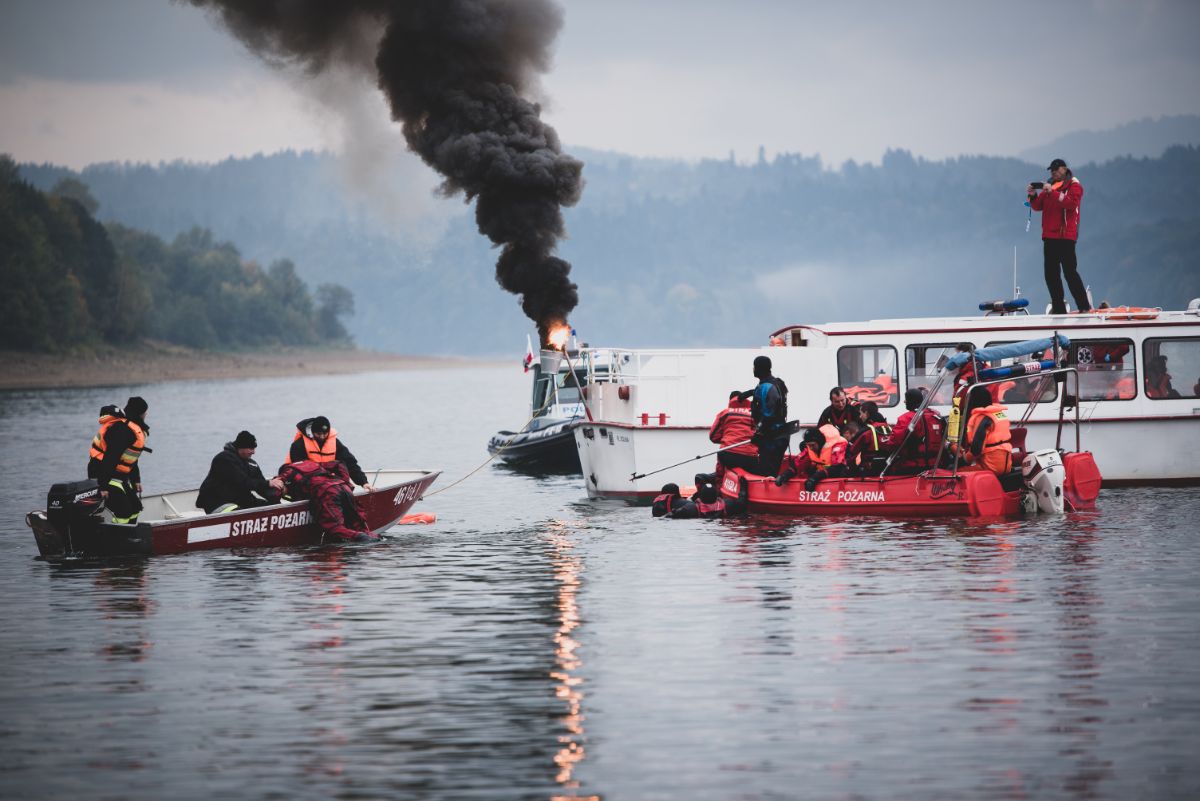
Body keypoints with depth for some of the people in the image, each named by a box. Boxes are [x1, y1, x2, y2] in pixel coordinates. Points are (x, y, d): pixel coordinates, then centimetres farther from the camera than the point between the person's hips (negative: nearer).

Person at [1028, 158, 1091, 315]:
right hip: (1049, 236, 7)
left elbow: (1071, 203, -19)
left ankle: (1084, 306, -8)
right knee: (1051, 274, 5)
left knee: (1070, 272, -11)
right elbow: (1038, 206, 16)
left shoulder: (1074, 185, -1)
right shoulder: (1050, 185, 19)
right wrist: (1033, 196, -4)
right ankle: (1058, 309, 9)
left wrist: (1052, 192, -24)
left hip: (1065, 236, -7)